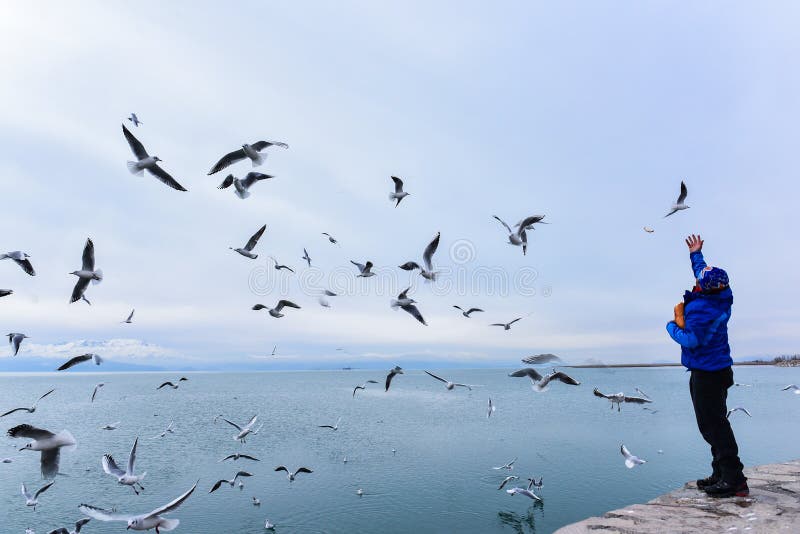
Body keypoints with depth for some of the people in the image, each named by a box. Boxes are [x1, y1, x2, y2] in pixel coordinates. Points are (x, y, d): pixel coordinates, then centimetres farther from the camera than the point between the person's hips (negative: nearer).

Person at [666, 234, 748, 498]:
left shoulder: (700, 308, -24)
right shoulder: (722, 298, 2)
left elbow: (690, 341, -26)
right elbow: (704, 272, 21)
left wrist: (673, 326, -9)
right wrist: (696, 254, 34)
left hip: (706, 375, -10)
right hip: (718, 370, 10)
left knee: (713, 424, -7)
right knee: (714, 423, 15)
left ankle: (733, 479, -6)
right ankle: (721, 474, 21)